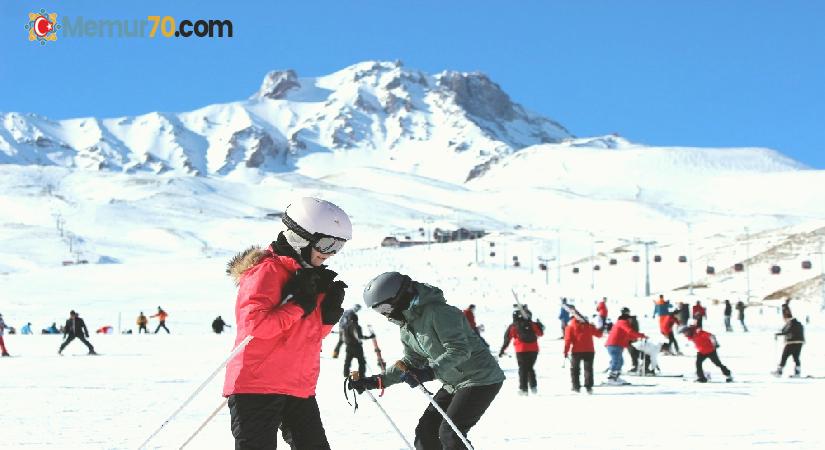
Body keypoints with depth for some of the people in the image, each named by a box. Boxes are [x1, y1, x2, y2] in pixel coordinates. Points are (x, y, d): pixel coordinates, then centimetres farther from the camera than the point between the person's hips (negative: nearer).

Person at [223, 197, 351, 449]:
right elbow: (255, 323, -24)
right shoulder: (267, 270, -12)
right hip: (257, 387, -9)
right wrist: (298, 304, -19)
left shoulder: (309, 274, 16)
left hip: (299, 389, 9)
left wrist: (330, 310, 1)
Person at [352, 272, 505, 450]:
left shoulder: (438, 312, -23)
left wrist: (429, 372, -41)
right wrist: (377, 381, 6)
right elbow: (412, 362, 14)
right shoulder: (407, 327, 6)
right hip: (453, 383, 10)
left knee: (449, 433, -18)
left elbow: (459, 349, -30)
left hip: (482, 379, -9)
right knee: (425, 432, 3)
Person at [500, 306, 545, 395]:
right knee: (530, 368, 18)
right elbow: (540, 333, 14)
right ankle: (533, 386, 11)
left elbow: (507, 339, 3)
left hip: (521, 351, -2)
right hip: (533, 350, 2)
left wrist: (502, 350, 9)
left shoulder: (512, 327, 2)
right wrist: (539, 325, 33)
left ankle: (523, 388, 2)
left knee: (523, 369, 8)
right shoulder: (531, 324, 5)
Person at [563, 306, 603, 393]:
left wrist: (566, 351, -5)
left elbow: (568, 339, -8)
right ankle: (588, 387, -1)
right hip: (589, 350, 2)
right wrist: (600, 330, 38)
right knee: (588, 369, 8)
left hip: (576, 351, -2)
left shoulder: (571, 326, -1)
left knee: (574, 369, 12)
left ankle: (576, 386, 7)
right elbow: (598, 334, 16)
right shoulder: (588, 325, 6)